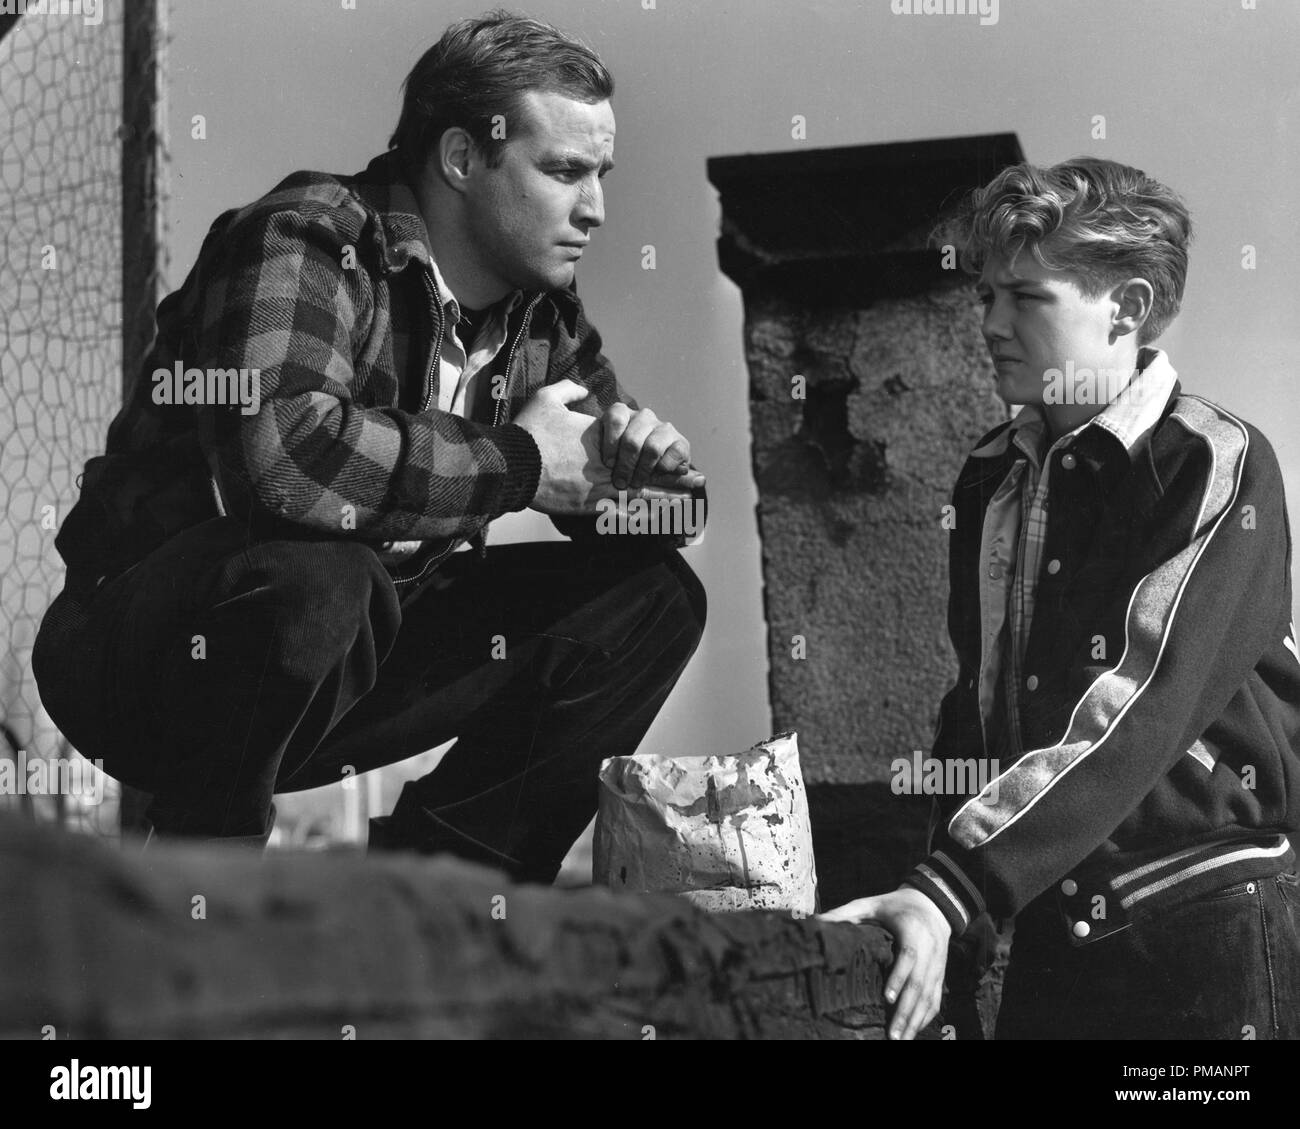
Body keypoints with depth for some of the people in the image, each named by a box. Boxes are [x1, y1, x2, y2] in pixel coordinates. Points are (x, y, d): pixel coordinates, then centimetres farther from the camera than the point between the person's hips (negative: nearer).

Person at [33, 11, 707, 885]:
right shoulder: (308, 245, -19)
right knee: (317, 578, -40)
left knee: (651, 596, -1)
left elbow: (673, 494, 12)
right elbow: (282, 451, -39)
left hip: (343, 657, 8)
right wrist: (514, 461, -25)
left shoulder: (540, 316, 5)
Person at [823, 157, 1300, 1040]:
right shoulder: (991, 476, 8)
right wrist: (933, 883, 0)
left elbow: (1135, 711, -22)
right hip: (1050, 925, 5)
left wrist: (951, 892, -29)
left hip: (1204, 927, -5)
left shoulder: (1218, 466, -12)